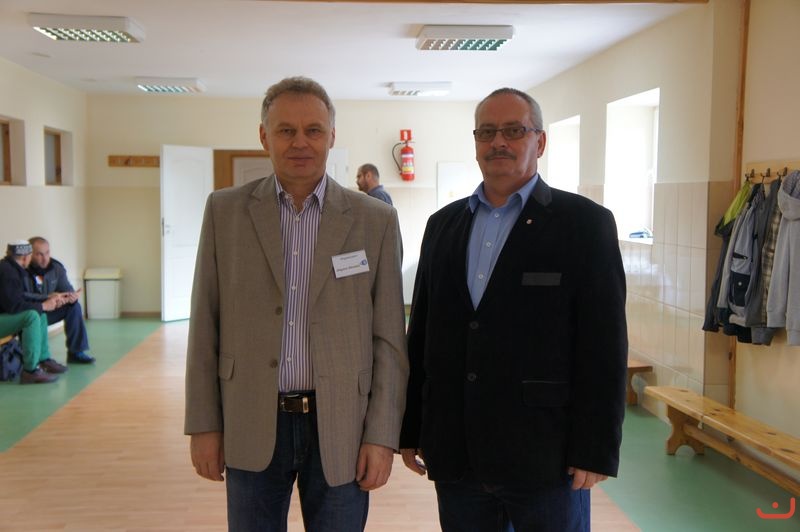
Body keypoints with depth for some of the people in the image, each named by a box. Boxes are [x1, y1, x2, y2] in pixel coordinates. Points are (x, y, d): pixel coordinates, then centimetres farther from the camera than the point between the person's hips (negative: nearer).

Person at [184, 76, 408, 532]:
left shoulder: (376, 220, -2)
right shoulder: (225, 211, 1)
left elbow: (389, 340, -1)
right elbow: (205, 328, 3)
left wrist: (383, 436, -4)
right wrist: (204, 424, 1)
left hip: (340, 430, 0)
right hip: (251, 428, 1)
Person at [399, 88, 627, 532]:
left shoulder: (586, 223, -5)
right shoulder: (443, 224, 9)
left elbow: (604, 347, -8)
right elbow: (422, 332, 11)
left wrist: (596, 451, -10)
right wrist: (410, 429, 10)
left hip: (545, 456, -4)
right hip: (455, 455, 4)